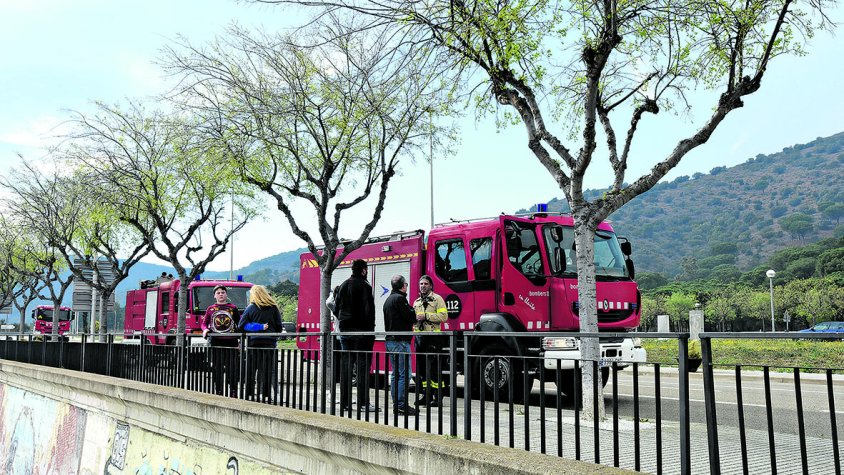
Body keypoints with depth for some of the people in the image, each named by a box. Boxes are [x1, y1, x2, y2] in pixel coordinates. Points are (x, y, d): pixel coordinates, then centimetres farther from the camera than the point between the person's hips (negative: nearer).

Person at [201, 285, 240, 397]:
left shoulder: (233, 308, 8)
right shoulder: (210, 309, 11)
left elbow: (239, 323, 7)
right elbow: (204, 323, 15)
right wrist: (205, 329, -6)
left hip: (231, 342, -1)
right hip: (215, 342, 1)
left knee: (232, 368, -3)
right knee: (217, 368, 5)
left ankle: (233, 392, 2)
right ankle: (218, 392, 13)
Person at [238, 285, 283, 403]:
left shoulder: (250, 308, 2)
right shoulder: (273, 308, 3)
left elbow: (242, 326, -2)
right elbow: (279, 327, 3)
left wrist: (257, 327, 2)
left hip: (254, 341, 0)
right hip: (270, 342, 0)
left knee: (251, 369, 9)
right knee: (268, 370, 3)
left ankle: (250, 393, 11)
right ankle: (266, 395, -1)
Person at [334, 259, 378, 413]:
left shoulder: (343, 286, 11)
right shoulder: (364, 286, -10)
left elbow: (336, 307, 13)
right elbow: (368, 309, -14)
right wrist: (370, 328, -8)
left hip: (345, 331, 6)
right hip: (361, 331, -6)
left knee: (345, 366, 8)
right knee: (362, 366, -4)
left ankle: (345, 402, 11)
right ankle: (363, 403, -4)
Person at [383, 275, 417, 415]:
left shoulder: (388, 300, 19)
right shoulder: (400, 298, -12)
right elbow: (411, 317, -15)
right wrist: (418, 315, 5)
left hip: (390, 340, 10)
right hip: (400, 341, -10)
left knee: (396, 374, 13)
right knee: (404, 374, -8)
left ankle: (396, 404, 15)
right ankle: (402, 405, -10)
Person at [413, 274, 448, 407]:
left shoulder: (437, 299, -1)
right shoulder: (416, 302, 20)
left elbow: (443, 316, -12)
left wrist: (426, 316, -15)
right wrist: (415, 318, 8)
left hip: (433, 337, -7)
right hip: (420, 336, 7)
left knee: (434, 368, -6)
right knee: (421, 367, 8)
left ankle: (437, 397, -2)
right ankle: (425, 395, 16)